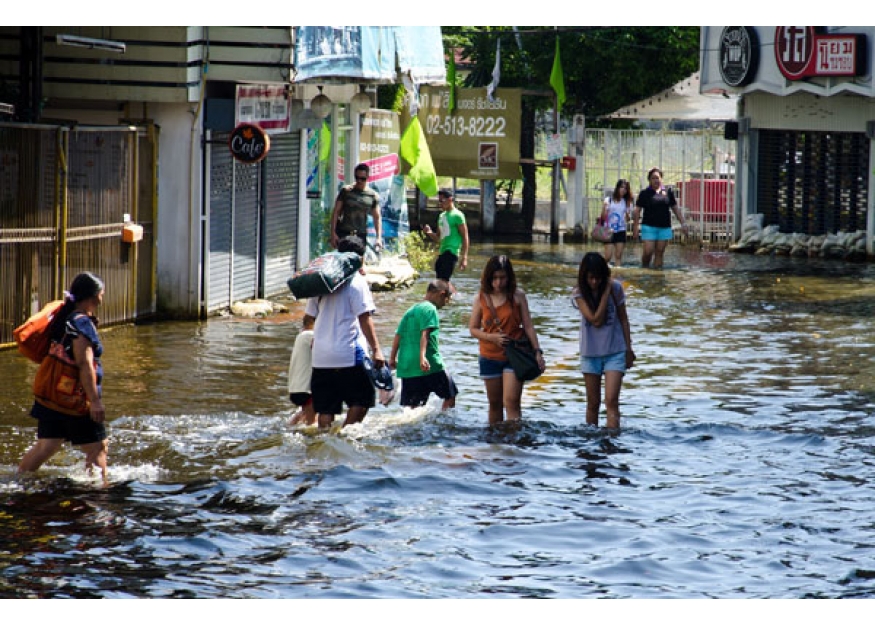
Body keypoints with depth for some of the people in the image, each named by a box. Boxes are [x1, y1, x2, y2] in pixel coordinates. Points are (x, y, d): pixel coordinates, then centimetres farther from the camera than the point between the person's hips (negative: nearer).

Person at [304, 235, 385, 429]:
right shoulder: (357, 281, -6)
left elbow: (309, 316, 18)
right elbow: (364, 319, -12)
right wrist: (376, 349, -12)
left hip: (321, 356, 6)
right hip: (349, 354, -6)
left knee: (326, 407, 7)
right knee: (363, 398, 6)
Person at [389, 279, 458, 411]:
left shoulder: (410, 310, 18)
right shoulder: (430, 309, -6)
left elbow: (398, 335, 16)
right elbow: (425, 334, -19)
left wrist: (392, 358, 21)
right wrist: (422, 356, -28)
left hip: (407, 365, 7)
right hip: (431, 365, -7)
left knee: (413, 405, 6)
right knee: (450, 396, 8)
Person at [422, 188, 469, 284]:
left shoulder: (457, 215, -7)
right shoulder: (441, 216, 18)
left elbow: (465, 237, -9)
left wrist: (464, 257, -16)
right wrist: (430, 233, 2)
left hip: (451, 252, -9)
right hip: (442, 252, 9)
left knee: (443, 281, -17)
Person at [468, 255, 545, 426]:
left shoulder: (517, 296, -3)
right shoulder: (481, 298, -1)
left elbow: (528, 326, 0)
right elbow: (473, 328, 2)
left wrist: (537, 351, -7)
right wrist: (492, 337, -15)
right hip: (490, 357, 2)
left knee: (511, 402, -14)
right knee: (495, 404, 12)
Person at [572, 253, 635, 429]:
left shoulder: (615, 288, -6)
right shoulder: (579, 294, -9)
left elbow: (623, 319, 4)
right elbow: (596, 320, -20)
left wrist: (628, 349, 3)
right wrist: (606, 292, -21)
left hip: (615, 352, -1)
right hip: (590, 353, 1)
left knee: (611, 401, -14)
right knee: (593, 403, 9)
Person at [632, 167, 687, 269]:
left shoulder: (667, 192, 8)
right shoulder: (644, 193, 0)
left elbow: (675, 209, 15)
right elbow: (637, 211, 2)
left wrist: (682, 223, 10)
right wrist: (635, 227, -3)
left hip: (664, 227, 3)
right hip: (649, 226, -3)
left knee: (660, 252, 3)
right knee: (648, 251, -8)